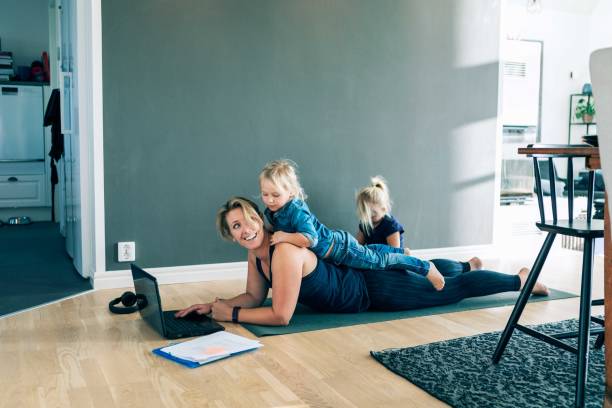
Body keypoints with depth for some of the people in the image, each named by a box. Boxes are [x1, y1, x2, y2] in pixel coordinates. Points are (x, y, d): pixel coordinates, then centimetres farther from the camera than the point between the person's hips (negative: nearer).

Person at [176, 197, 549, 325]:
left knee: (452, 288, 9)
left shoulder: (285, 250, -34)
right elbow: (255, 296, 2)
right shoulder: (256, 253, -8)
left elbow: (280, 315, -34)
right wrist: (213, 305, -10)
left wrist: (230, 315, -28)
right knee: (426, 272, 32)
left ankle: (523, 280, 29)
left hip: (376, 287, -7)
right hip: (356, 274, 7)